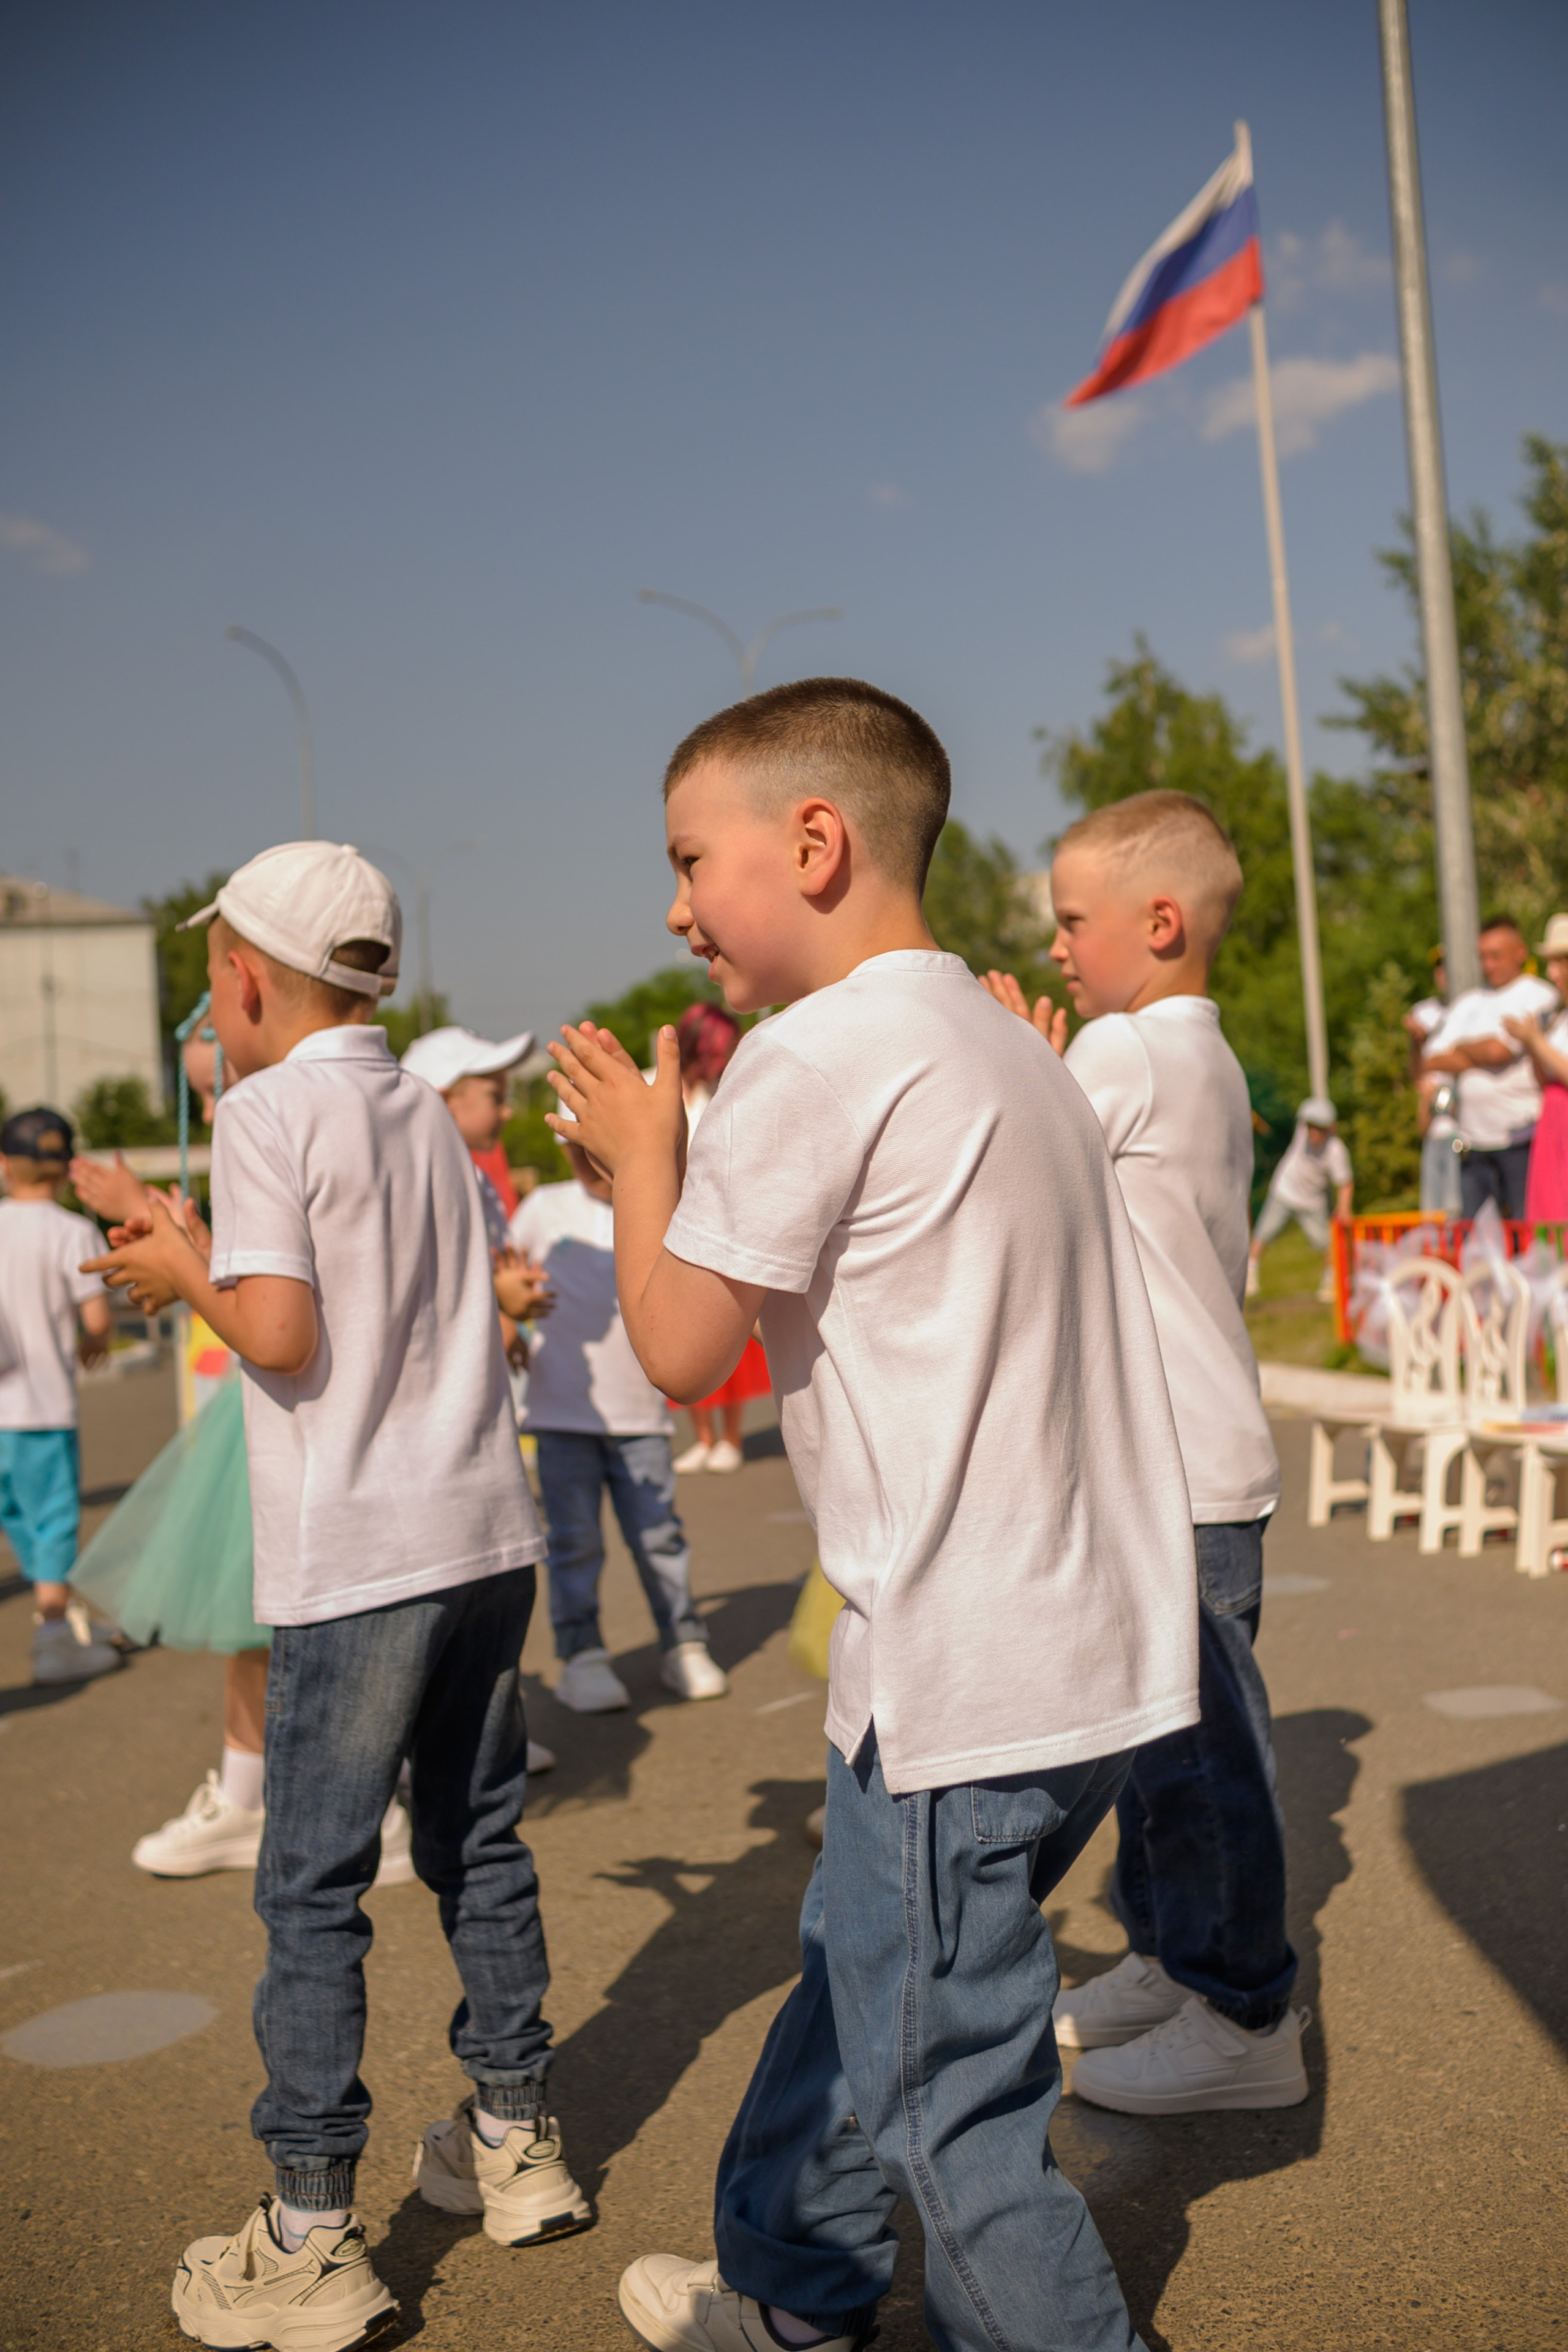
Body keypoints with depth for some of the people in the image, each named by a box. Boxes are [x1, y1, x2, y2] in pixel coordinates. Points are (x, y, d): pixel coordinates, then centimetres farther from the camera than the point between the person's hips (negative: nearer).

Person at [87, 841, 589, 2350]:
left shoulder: (269, 1109, -9)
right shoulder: (426, 1111, 12)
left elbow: (282, 1333, -18)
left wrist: (183, 1275, 1)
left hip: (358, 1559, -7)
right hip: (486, 1536, 7)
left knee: (314, 1887, 2)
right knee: (478, 1844, 17)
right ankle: (513, 2144, 28)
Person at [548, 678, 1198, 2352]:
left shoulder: (816, 1056, -16)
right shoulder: (998, 1042, 13)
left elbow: (678, 1348, -11)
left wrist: (641, 1149, 4)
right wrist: (699, 1153, 16)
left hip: (965, 1680, -10)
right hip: (1096, 1640, 10)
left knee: (945, 2106, 2)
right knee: (858, 1974, 25)